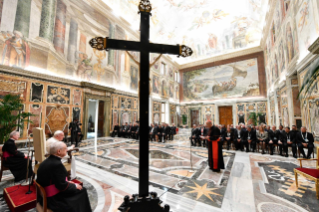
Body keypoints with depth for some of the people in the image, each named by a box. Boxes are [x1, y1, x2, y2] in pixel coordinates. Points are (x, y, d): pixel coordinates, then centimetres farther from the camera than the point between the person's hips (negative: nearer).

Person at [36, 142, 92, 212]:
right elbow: (62, 186, -24)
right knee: (82, 191, 4)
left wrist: (67, 182, 8)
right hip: (53, 199, -8)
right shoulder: (57, 164, -30)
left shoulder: (47, 161, -2)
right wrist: (75, 186, -9)